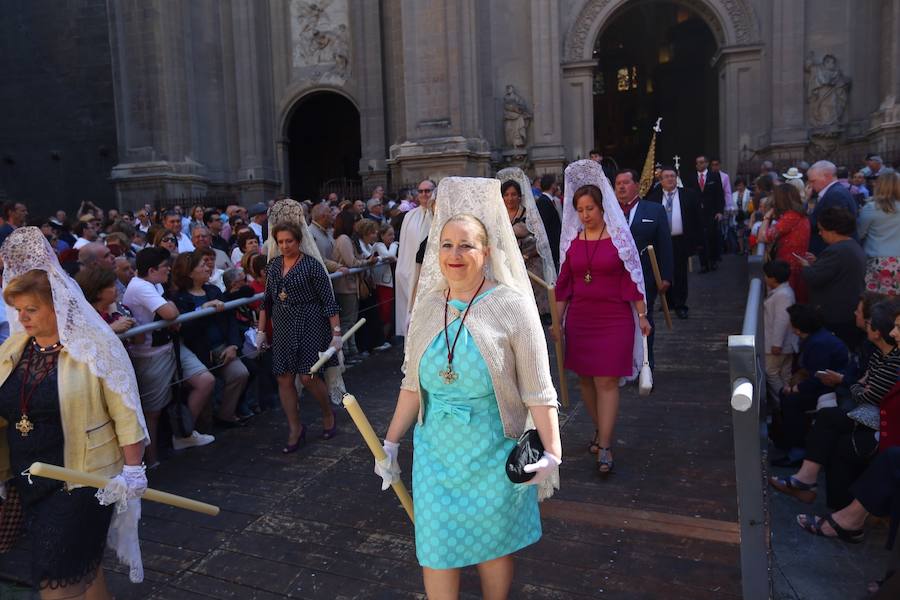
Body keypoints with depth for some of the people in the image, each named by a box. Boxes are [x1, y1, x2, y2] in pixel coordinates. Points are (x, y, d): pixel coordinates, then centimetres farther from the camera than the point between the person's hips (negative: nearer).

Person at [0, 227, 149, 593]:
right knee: (81, 569, 17)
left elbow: (125, 412, -13)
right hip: (31, 480, 6)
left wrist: (133, 470, -15)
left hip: (85, 477, -6)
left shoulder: (95, 345, -12)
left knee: (55, 575, -1)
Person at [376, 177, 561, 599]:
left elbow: (537, 392, -12)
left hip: (493, 452, -3)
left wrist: (551, 454, -15)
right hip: (435, 450, 3)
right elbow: (413, 385, 8)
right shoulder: (427, 307, 0)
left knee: (493, 543, 15)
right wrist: (391, 443, 9)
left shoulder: (511, 306, -12)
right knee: (436, 548, 10)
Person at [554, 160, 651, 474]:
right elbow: (564, 282, 8)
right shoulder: (572, 240, 6)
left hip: (614, 318, -4)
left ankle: (604, 448, 1)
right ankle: (600, 428, 32)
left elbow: (632, 277, -1)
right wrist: (556, 320, 8)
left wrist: (642, 315, -2)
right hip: (579, 318, 4)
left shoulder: (618, 236, -3)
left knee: (606, 381, -5)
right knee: (585, 378, 11)